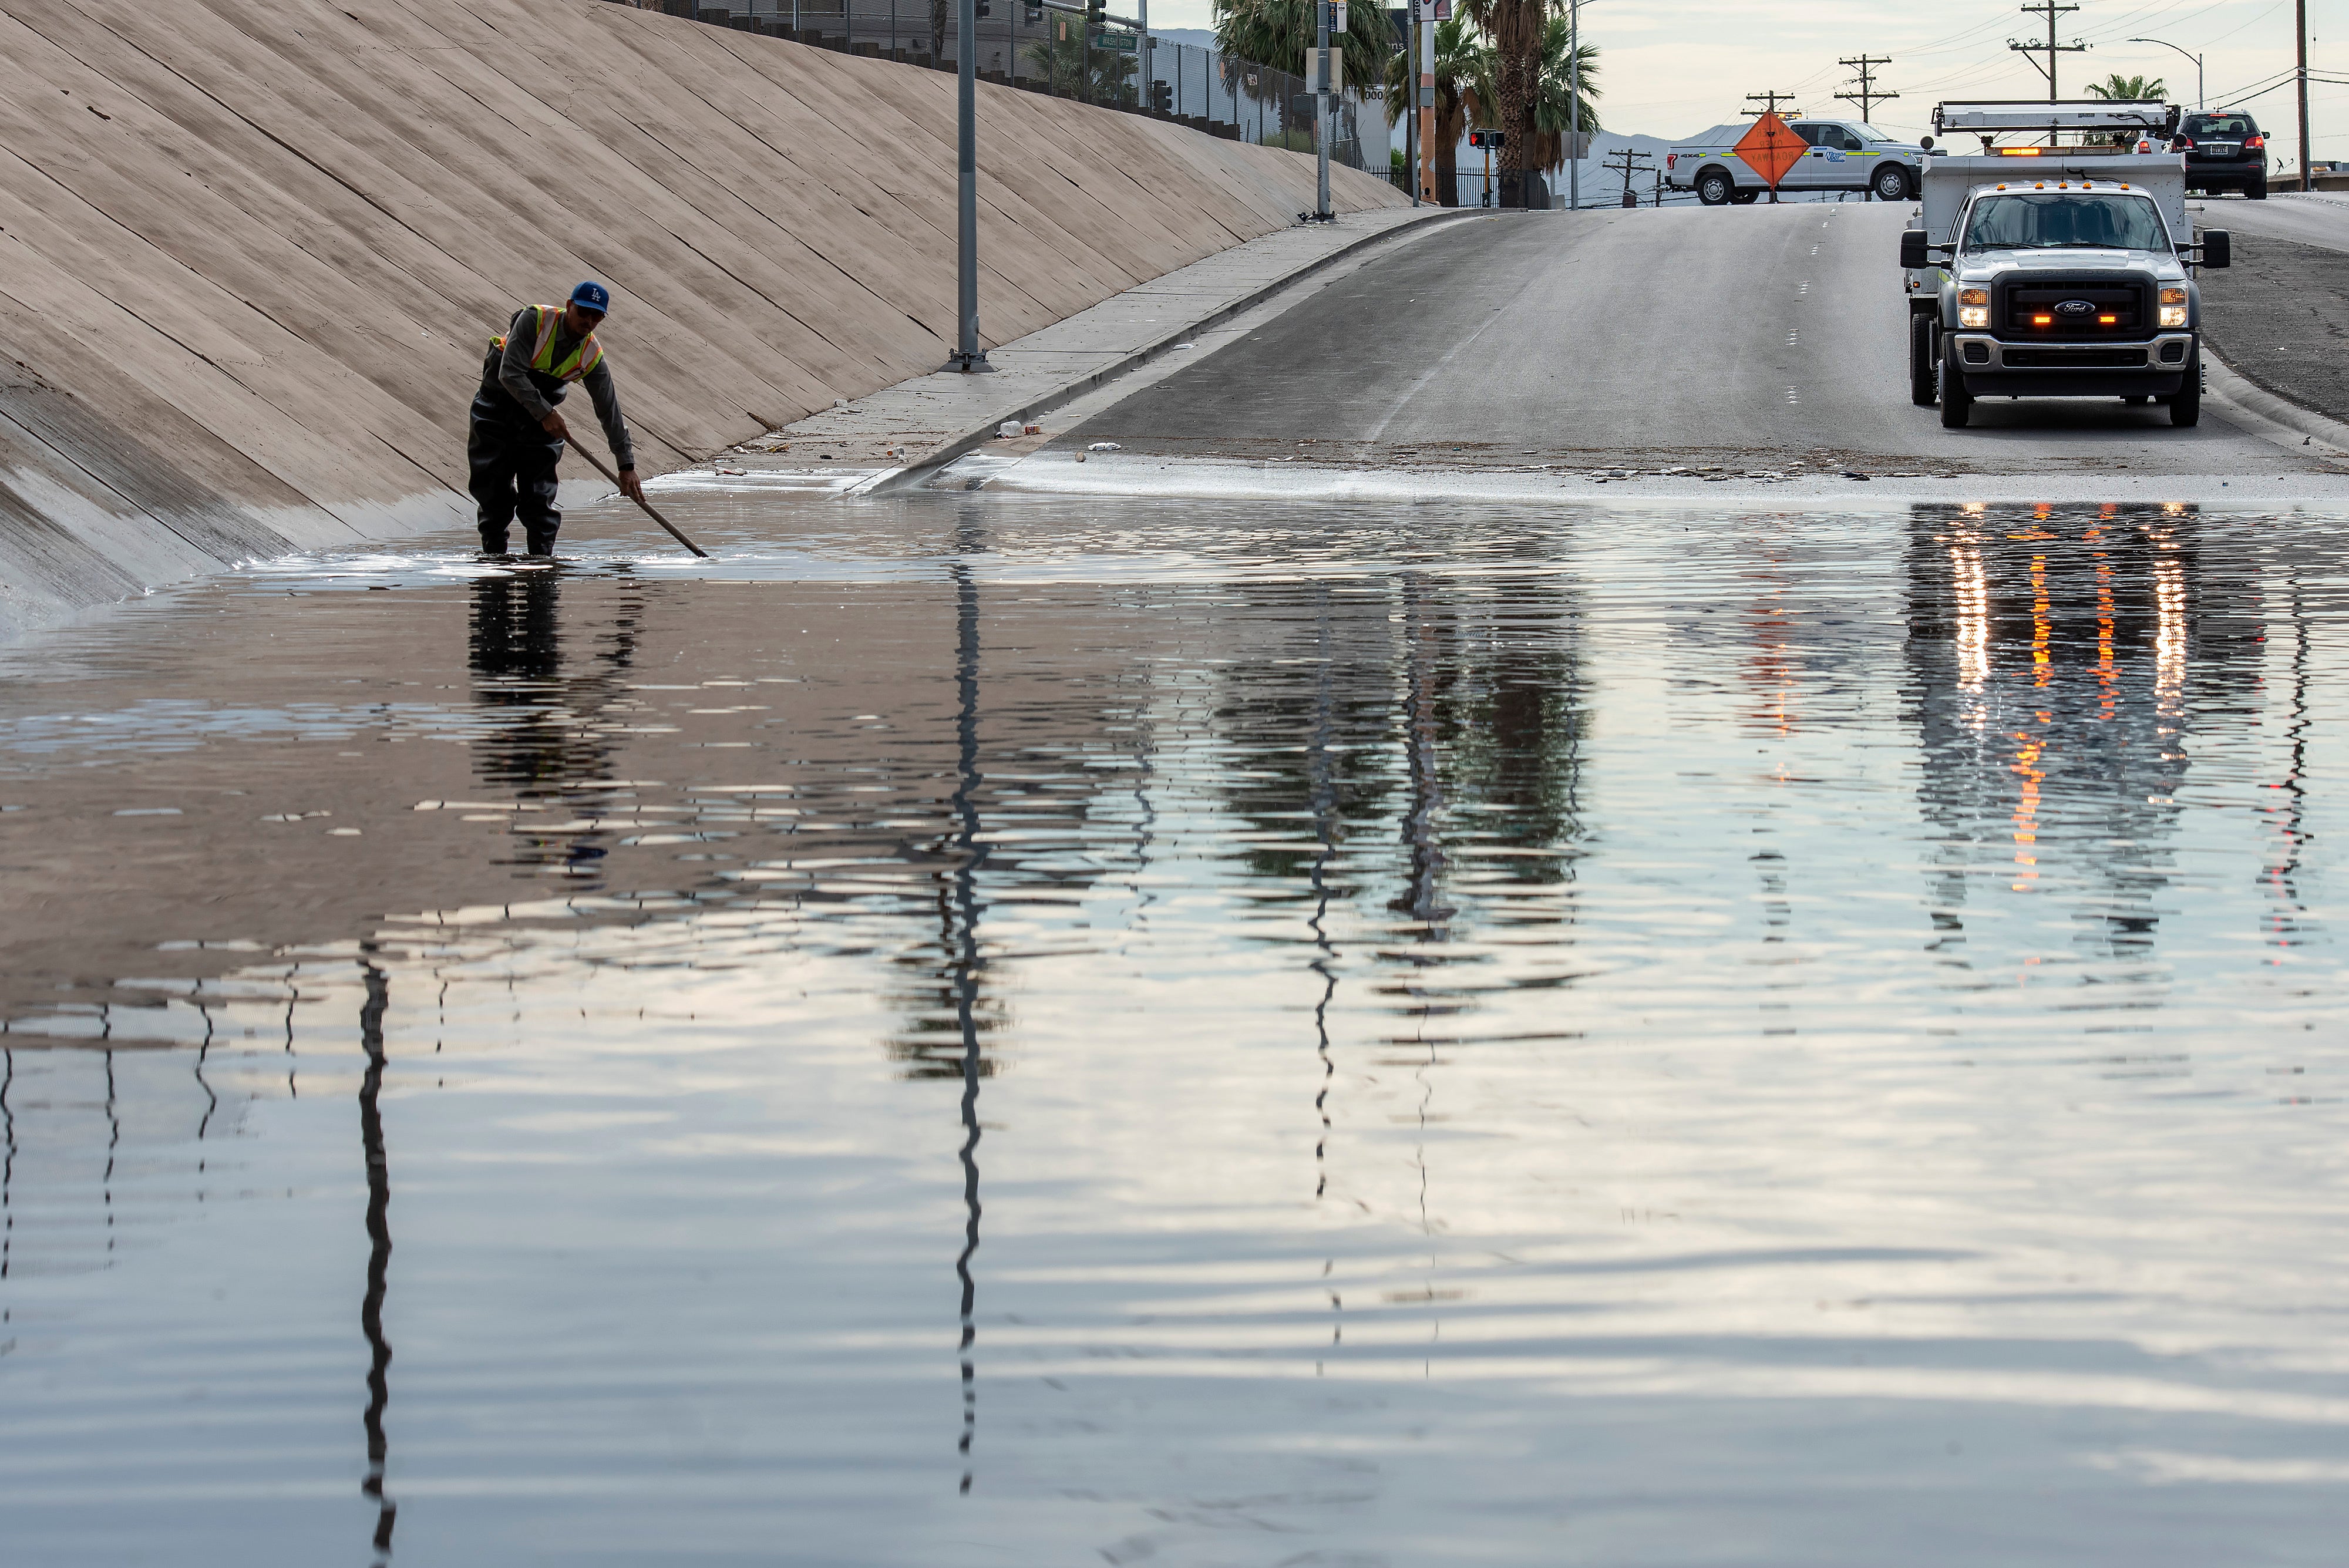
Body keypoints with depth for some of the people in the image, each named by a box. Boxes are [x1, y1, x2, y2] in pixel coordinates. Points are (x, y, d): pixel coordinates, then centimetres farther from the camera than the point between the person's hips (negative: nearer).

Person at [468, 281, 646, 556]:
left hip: (541, 418, 3)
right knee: (494, 492, -2)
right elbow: (510, 374, -26)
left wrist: (626, 465, -6)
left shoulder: (592, 357, -9)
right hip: (496, 407, -3)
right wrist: (545, 414, -29)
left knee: (540, 496, -6)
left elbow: (610, 412, -4)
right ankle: (494, 555, 8)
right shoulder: (535, 320, -21)